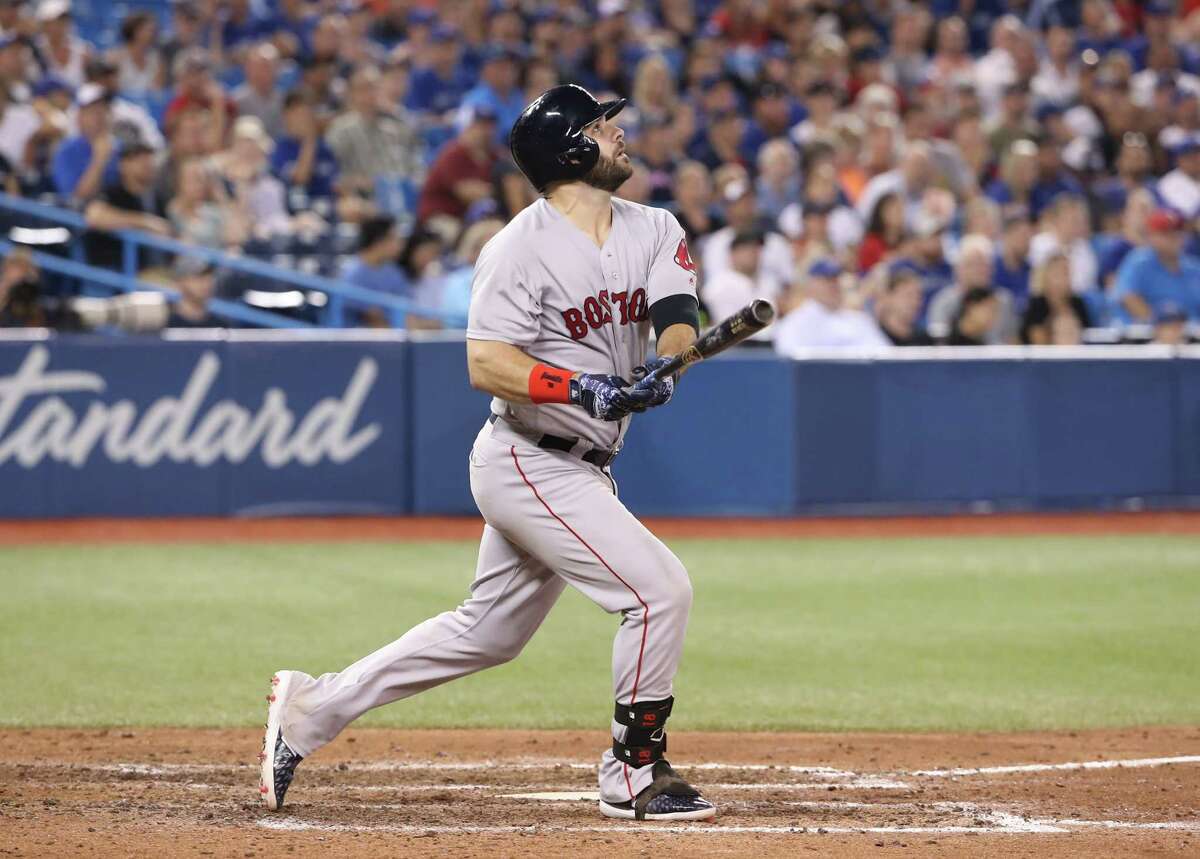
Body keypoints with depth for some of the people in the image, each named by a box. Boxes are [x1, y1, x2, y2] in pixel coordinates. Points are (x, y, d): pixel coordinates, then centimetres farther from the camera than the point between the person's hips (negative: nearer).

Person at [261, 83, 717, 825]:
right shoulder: (523, 249, -15)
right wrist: (583, 387, -33)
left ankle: (313, 707, 26)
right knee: (661, 590, -15)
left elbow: (678, 318, -8)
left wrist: (663, 368, -31)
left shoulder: (655, 232, 6)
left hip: (580, 470, 8)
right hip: (531, 465, -8)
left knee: (487, 633, 16)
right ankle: (635, 774, -1)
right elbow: (486, 364, -20)